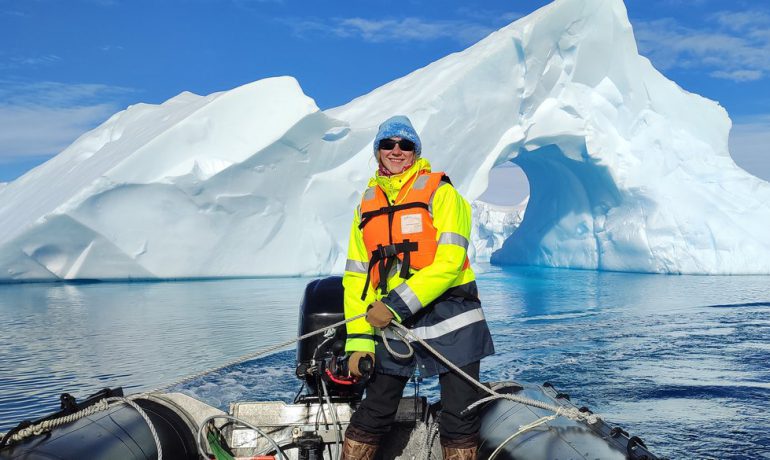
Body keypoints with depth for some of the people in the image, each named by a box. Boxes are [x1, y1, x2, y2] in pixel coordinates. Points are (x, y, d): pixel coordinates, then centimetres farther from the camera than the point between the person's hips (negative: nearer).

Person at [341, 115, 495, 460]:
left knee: (460, 420, 3)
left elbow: (449, 261, -14)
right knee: (372, 415, 8)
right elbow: (356, 276, 10)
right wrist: (358, 338, 1)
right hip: (393, 325, 4)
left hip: (449, 319, -3)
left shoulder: (439, 192, -2)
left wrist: (396, 305, -20)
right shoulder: (367, 206, 12)